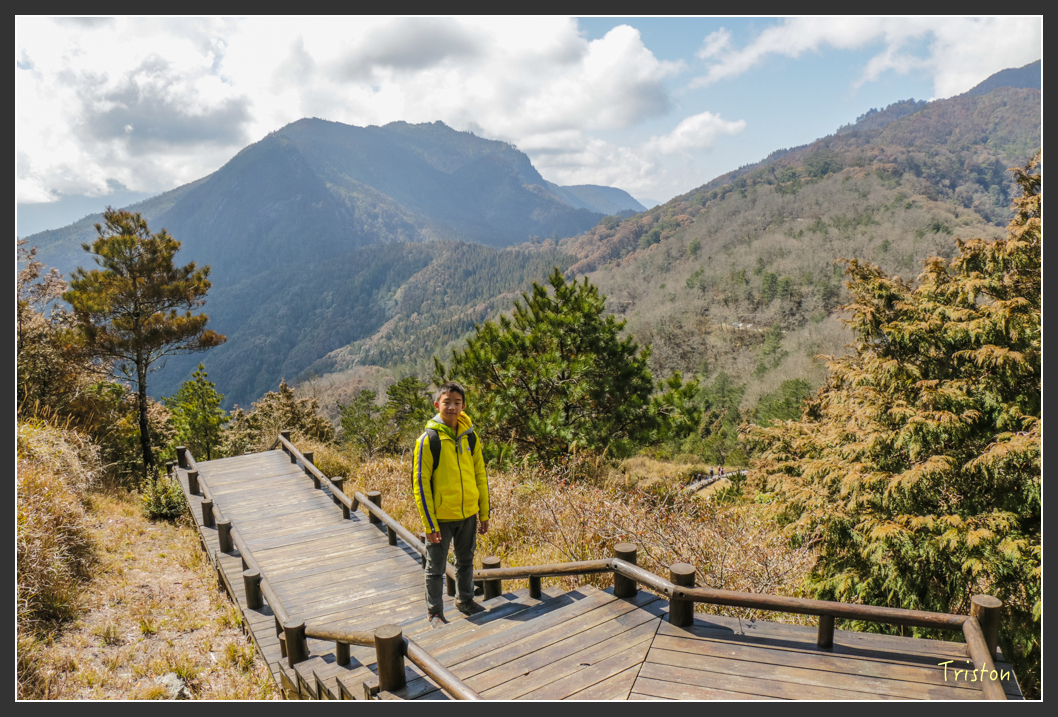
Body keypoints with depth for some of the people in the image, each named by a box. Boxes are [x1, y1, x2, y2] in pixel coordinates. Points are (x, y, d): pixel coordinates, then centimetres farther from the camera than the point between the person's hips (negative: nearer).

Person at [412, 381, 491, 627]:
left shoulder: (470, 437, -1)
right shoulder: (428, 439, -15)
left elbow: (480, 476, 7)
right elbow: (420, 484, -13)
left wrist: (484, 514, 8)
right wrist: (429, 524, -14)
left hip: (468, 514, 4)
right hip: (441, 517, -4)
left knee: (466, 561, 21)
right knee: (436, 568, 11)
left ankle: (465, 600, 42)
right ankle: (435, 611, 29)